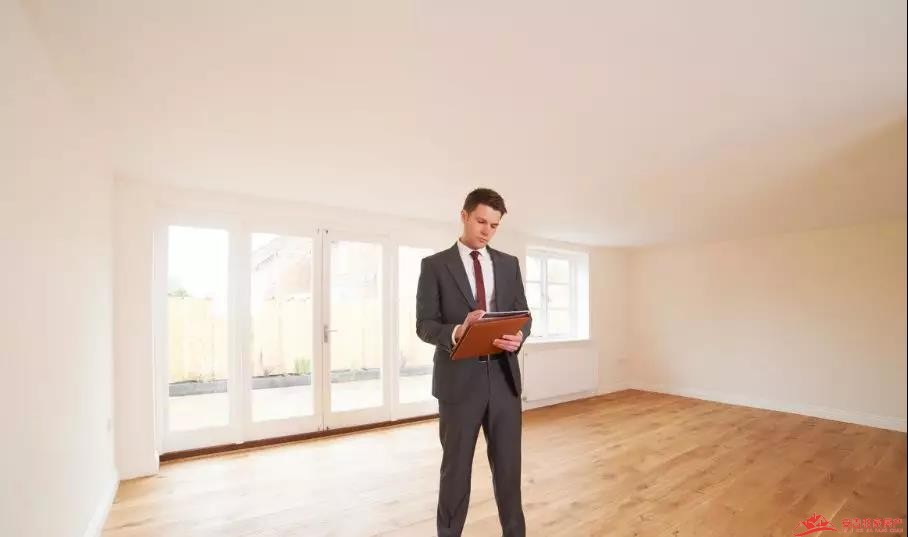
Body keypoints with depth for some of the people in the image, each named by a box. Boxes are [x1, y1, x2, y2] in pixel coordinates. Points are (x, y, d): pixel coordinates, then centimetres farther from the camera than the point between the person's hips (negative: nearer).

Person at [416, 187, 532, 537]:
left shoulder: (509, 264, 9)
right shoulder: (434, 265, -2)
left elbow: (524, 316, 8)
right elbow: (424, 325, -6)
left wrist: (518, 336, -14)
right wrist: (457, 333, -26)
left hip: (503, 377, 3)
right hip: (459, 380, -3)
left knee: (508, 464, 15)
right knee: (456, 467, 13)